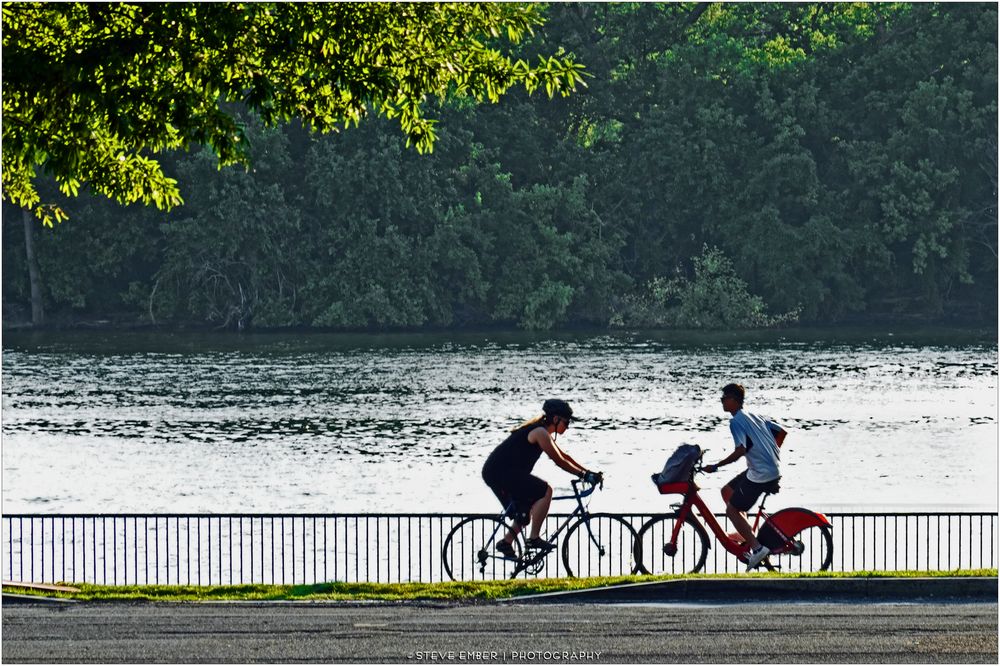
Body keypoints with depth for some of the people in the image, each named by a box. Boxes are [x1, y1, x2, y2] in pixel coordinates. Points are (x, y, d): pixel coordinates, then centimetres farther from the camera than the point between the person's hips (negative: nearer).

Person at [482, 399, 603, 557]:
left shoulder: (543, 432, 19)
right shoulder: (540, 433, -13)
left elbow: (563, 456, 23)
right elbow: (559, 461, -14)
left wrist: (588, 473, 17)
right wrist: (585, 475, -10)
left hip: (494, 472, 11)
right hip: (501, 472, -11)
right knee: (545, 491, -16)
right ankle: (534, 538, -13)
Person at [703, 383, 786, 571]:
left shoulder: (736, 421, -12)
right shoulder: (753, 416, 15)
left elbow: (740, 450, -24)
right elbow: (782, 432, 19)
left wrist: (715, 466, -19)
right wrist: (771, 454, 30)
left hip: (760, 475, -9)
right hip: (773, 469, 9)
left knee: (732, 510, -1)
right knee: (727, 491, 22)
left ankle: (756, 547, -8)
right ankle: (748, 535, 22)